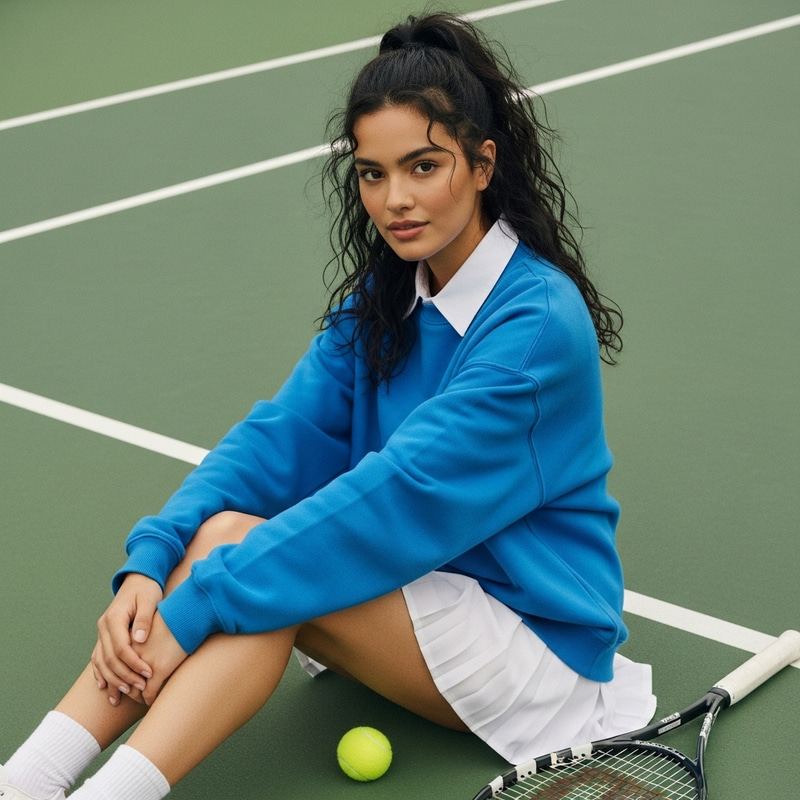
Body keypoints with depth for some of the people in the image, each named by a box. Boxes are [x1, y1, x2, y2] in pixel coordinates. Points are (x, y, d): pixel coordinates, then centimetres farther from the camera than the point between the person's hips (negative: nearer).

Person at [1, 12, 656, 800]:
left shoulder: (539, 323, -22)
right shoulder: (383, 297, 3)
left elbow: (402, 493, -30)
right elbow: (283, 434, -7)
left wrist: (199, 606, -32)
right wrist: (150, 561, -23)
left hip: (538, 636, -6)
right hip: (426, 581, 7)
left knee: (259, 572, -27)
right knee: (220, 531, -19)